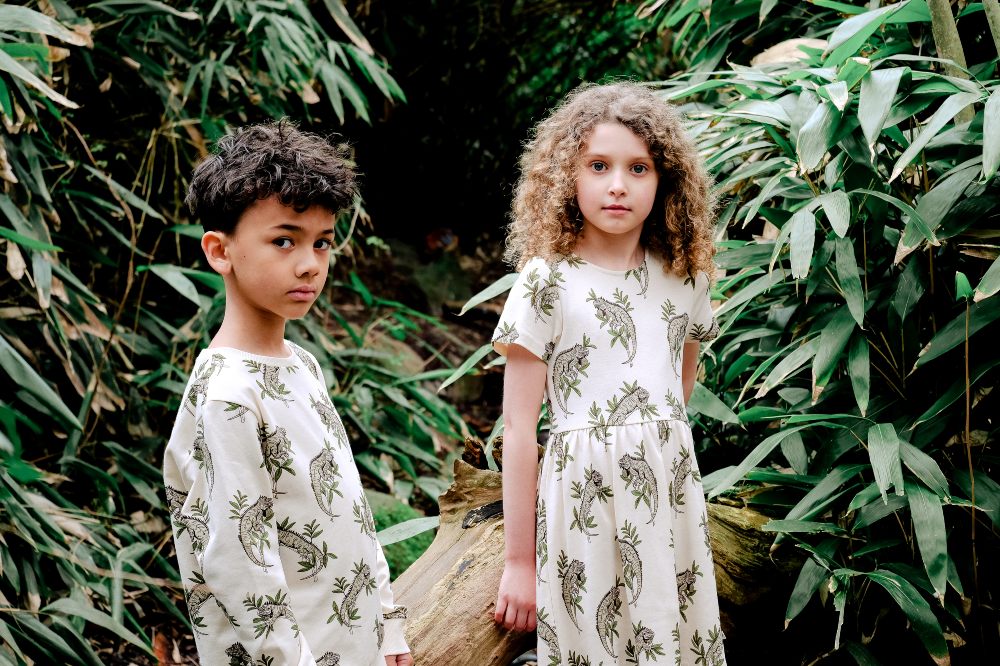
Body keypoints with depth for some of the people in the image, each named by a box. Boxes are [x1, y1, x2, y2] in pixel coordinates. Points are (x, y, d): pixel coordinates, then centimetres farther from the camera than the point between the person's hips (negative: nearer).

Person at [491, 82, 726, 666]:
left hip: (671, 498, 4)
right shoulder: (547, 281, -6)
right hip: (584, 502, -4)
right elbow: (519, 427, -6)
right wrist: (520, 561, -6)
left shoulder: (685, 277, 7)